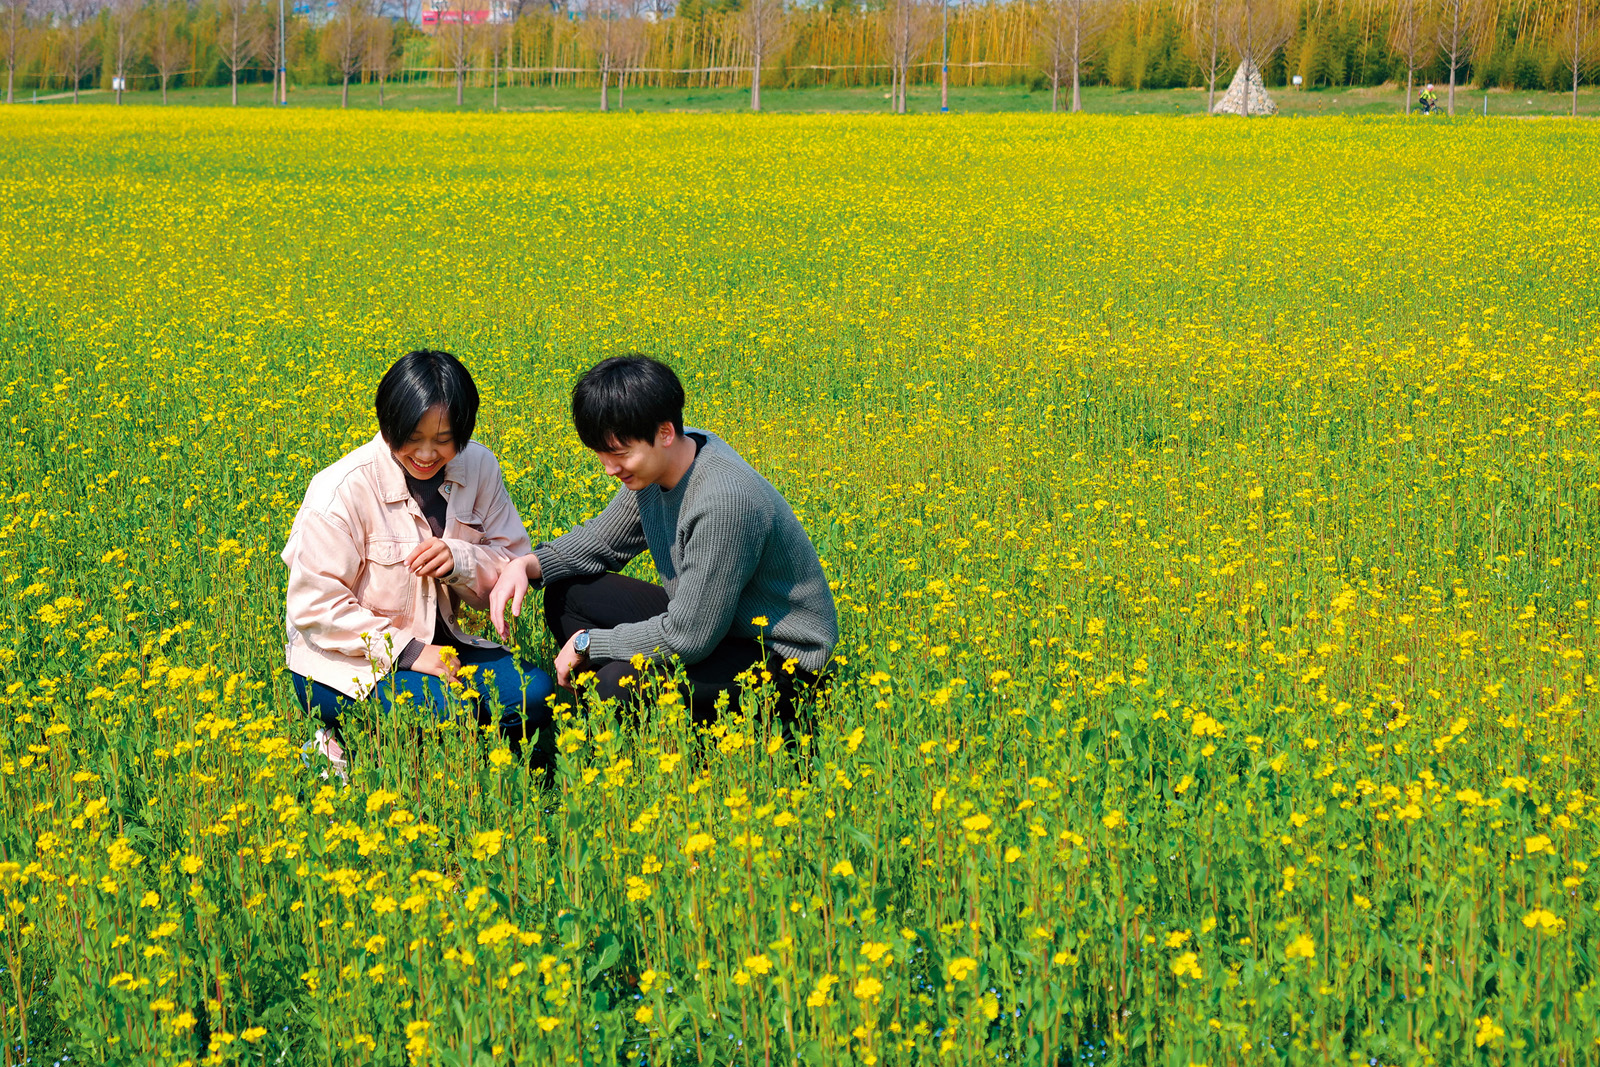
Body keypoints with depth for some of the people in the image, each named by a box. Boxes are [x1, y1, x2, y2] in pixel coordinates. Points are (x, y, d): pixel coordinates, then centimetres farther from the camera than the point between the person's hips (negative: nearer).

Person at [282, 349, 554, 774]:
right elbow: (315, 606, -17)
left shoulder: (479, 468, -3)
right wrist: (405, 651, -23)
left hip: (436, 643, 6)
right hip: (345, 662, -6)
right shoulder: (345, 490, -19)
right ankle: (342, 744, -6)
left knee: (534, 694, -19)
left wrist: (461, 560, -20)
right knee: (448, 708, -32)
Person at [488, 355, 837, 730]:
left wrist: (587, 644, -15)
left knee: (618, 686, -31)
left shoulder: (724, 500, -32)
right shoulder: (657, 465, -5)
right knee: (567, 593, 3)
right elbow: (603, 541, 13)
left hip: (784, 660, -9)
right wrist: (527, 564, -5)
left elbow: (686, 639, -28)